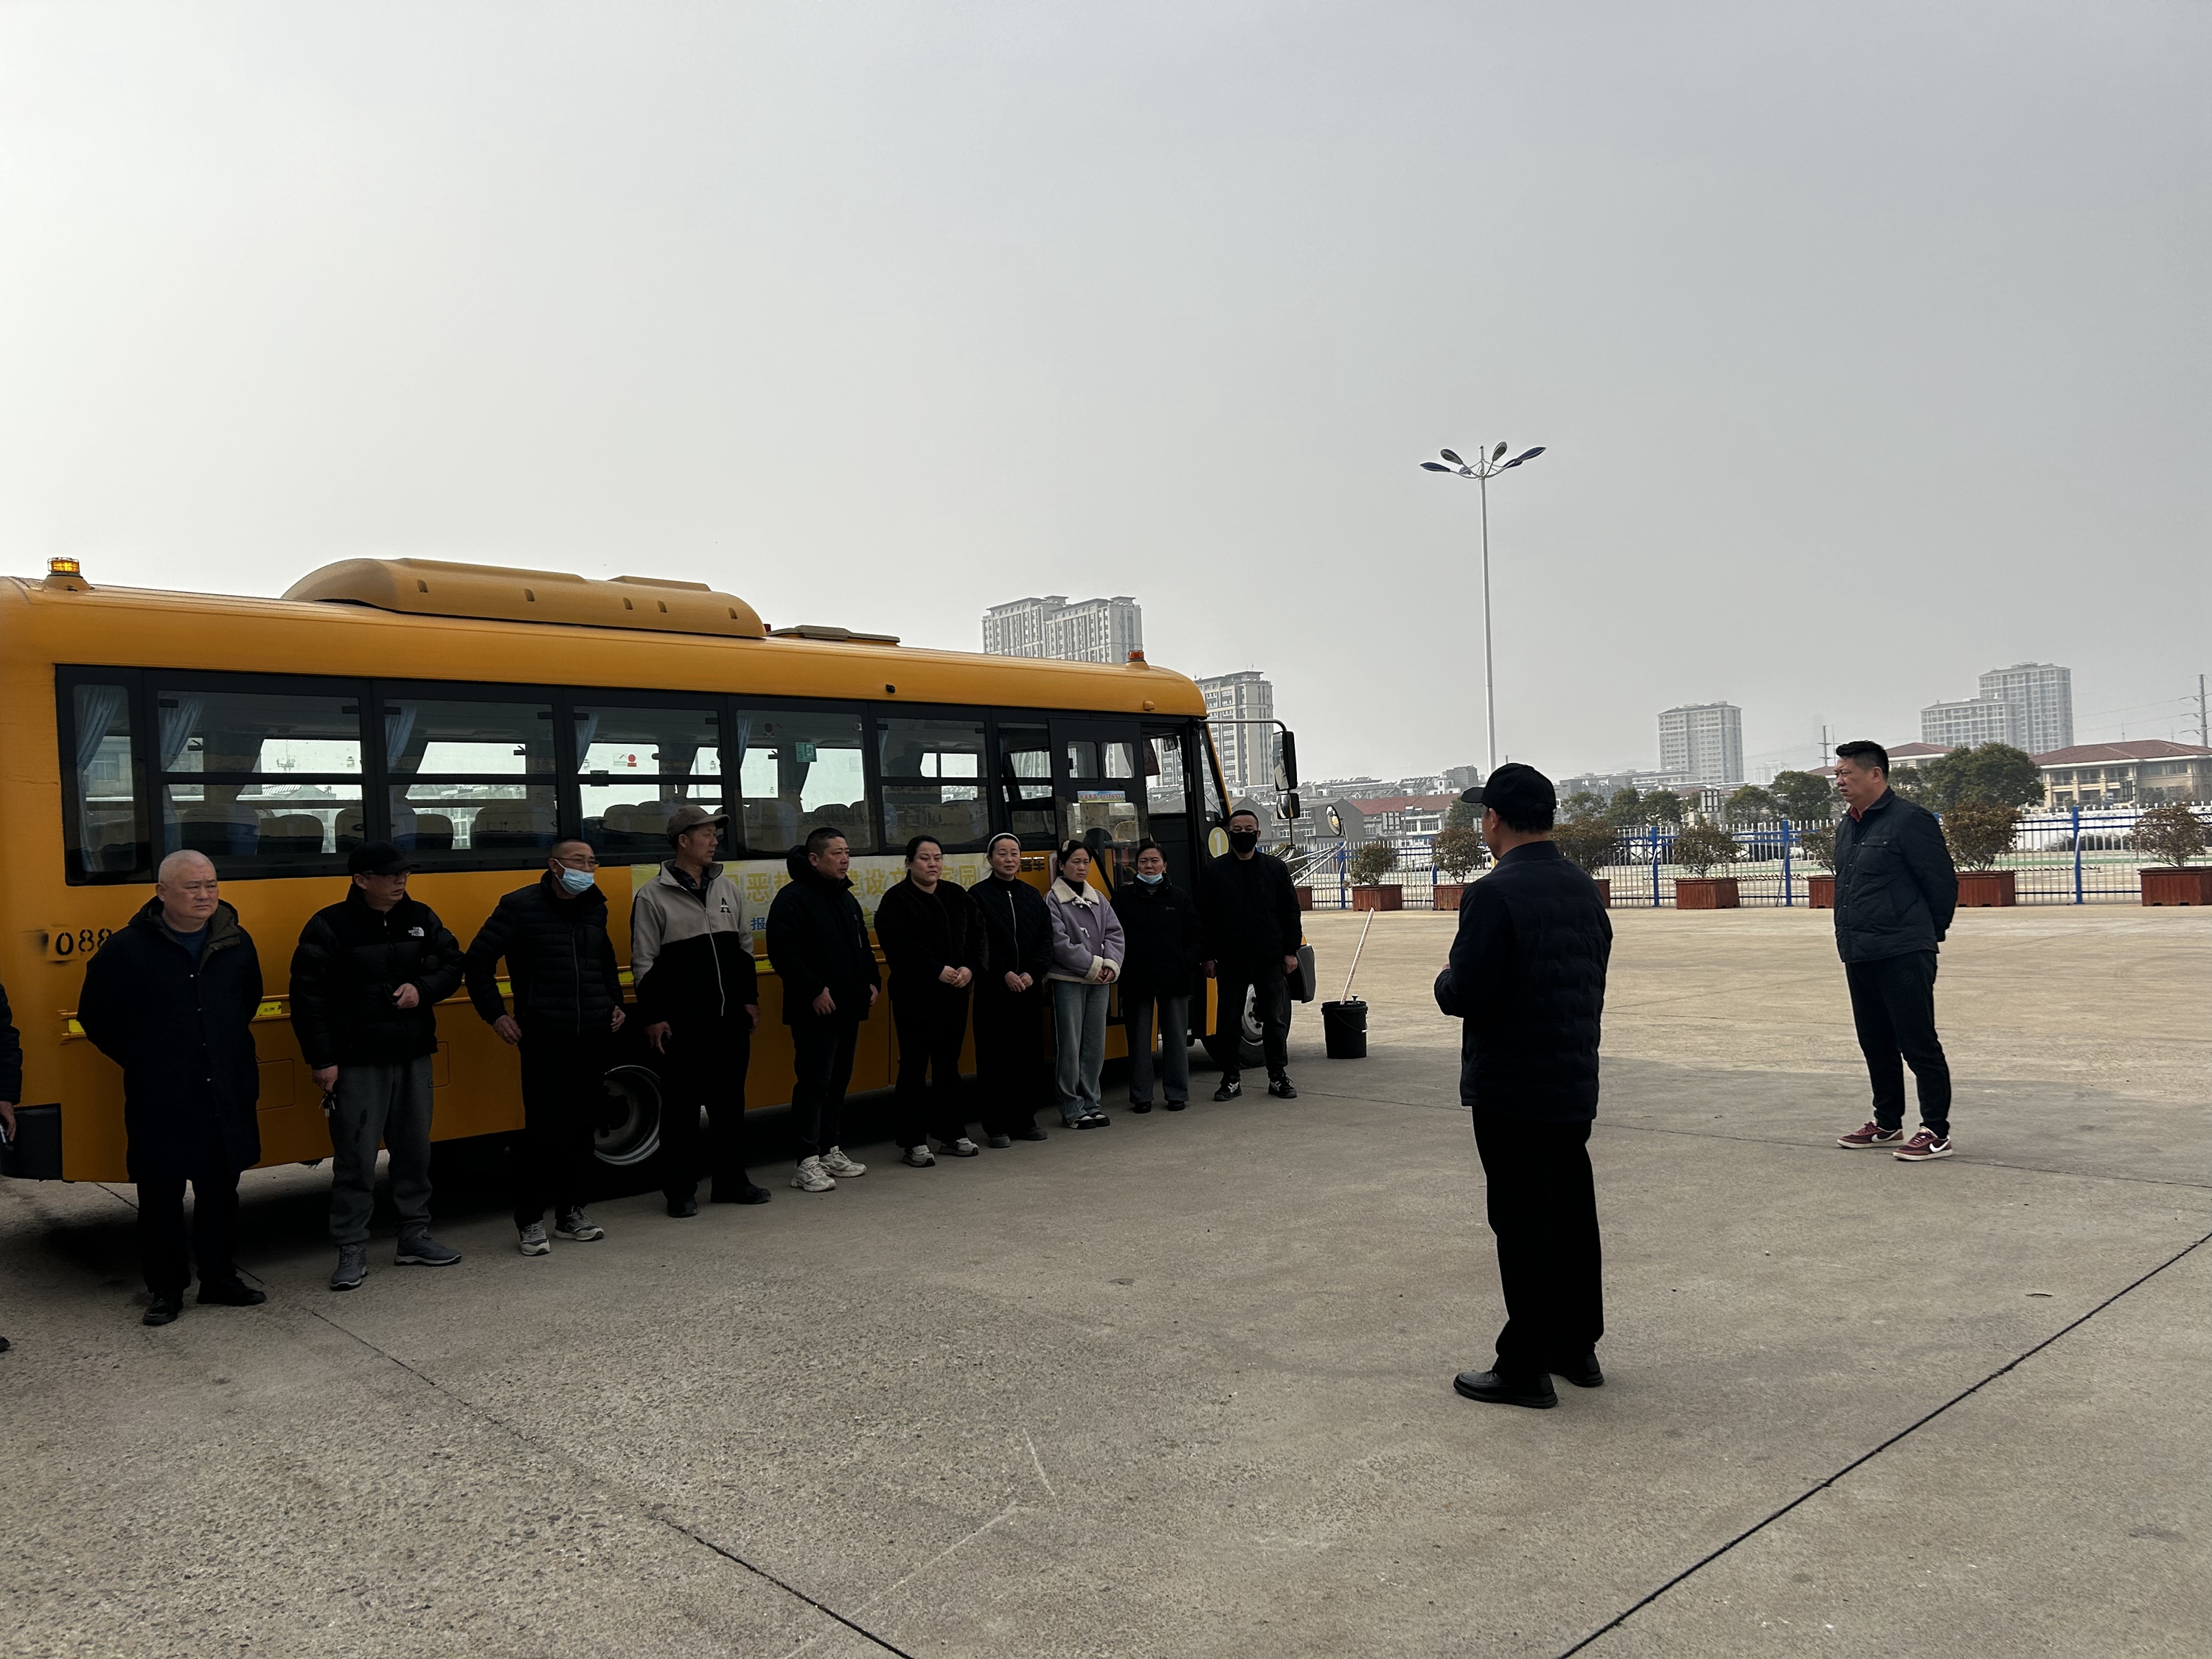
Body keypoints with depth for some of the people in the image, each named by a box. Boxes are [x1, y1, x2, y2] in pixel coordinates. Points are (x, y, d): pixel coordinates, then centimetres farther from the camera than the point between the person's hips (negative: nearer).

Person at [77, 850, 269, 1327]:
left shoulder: (237, 943, 2)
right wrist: (141, 1061, 6)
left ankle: (220, 1278, 25)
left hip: (226, 1097, 3)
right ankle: (167, 1288, 19)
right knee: (161, 1196, 6)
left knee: (221, 1190, 13)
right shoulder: (127, 948, -9)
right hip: (159, 1103, -3)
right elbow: (96, 1016, 2)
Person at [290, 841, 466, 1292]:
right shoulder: (329, 926, -8)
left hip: (413, 1059, 5)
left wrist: (422, 989, -8)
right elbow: (308, 997, -8)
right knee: (355, 1158, -1)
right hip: (356, 1064, -5)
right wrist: (322, 1060, -11)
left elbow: (452, 964, 14)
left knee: (415, 1151, 12)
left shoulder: (421, 917, 6)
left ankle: (414, 1238, 24)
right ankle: (352, 1250, 9)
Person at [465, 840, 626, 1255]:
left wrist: (615, 1003, 19)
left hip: (595, 1036, 5)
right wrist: (495, 1015, -5)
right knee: (544, 1128, -6)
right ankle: (529, 1222, 5)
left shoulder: (595, 908, 14)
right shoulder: (520, 907, -4)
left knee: (584, 1126, 8)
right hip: (545, 1038, -5)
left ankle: (571, 1213, 20)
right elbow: (476, 961, -1)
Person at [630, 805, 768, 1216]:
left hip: (731, 1017, 5)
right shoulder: (653, 896, -5)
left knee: (730, 1100, 11)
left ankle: (730, 1180, 22)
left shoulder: (726, 887, 11)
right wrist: (653, 1018, -9)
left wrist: (750, 1000, 11)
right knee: (681, 1105, 2)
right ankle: (680, 1190, 12)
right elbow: (644, 963, -5)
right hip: (683, 1023, -5)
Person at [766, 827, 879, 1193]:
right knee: (814, 1083, -6)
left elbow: (863, 947, 26)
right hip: (815, 1012, -9)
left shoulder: (846, 899, 16)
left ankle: (831, 1151, 24)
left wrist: (872, 982, 12)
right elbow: (782, 952, -21)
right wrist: (814, 990, -22)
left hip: (848, 1010, 9)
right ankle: (808, 1163, -1)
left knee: (839, 1081, 14)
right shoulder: (793, 899, -12)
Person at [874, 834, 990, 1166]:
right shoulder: (896, 901, -7)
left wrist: (971, 968, -10)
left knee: (949, 1065, 14)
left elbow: (978, 936, 7)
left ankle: (952, 1134, 23)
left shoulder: (958, 896, 11)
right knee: (914, 1067, 0)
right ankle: (913, 1142, 7)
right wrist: (937, 971, -23)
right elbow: (900, 947, -18)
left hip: (954, 994, 6)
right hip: (914, 997, -5)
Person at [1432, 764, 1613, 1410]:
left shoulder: (1494, 894, -19)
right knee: (1573, 1212, 17)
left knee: (1522, 1224, 0)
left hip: (1511, 1090, -8)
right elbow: (1594, 984, 13)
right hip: (1575, 1083, 8)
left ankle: (1525, 1367, 9)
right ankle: (1578, 1346, 30)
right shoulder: (1585, 889, 7)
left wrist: (1446, 981, -1)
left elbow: (1464, 996, -22)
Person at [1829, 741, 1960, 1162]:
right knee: (1875, 1045, 16)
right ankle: (1887, 1124, 28)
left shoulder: (1909, 821, -12)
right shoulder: (1847, 826, 15)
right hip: (1858, 955, 9)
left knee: (1919, 1045, -2)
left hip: (1903, 957, -9)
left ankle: (1937, 1133, 7)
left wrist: (1927, 934, 2)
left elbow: (1944, 885, -9)